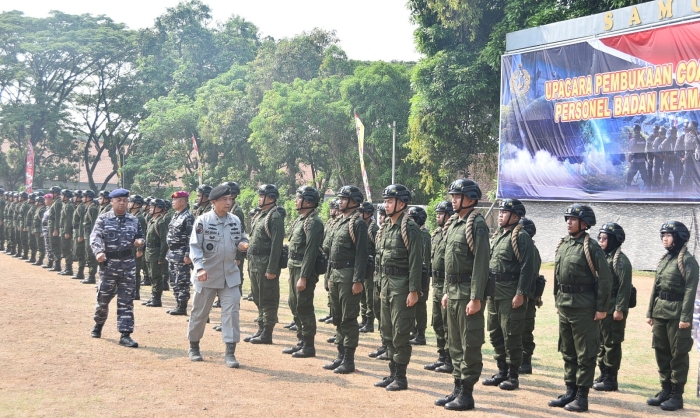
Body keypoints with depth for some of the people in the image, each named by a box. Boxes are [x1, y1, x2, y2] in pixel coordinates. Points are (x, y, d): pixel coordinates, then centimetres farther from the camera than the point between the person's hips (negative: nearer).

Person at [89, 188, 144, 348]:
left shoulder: (133, 221, 9)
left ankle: (125, 335, -1)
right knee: (103, 298, 7)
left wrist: (140, 242, -7)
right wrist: (98, 252, -33)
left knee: (126, 301, -1)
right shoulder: (103, 219, -1)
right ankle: (98, 324, 35)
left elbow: (140, 237, 19)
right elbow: (95, 237, -14)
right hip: (108, 263, -2)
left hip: (128, 264, 2)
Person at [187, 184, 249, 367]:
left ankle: (230, 353, -2)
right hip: (207, 275, -3)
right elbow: (195, 246, -12)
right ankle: (193, 346, 30)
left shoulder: (236, 220, 5)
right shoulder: (203, 220, -9)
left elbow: (242, 239, 16)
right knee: (200, 311, 10)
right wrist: (200, 268, -24)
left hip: (230, 274, 3)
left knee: (232, 310, -6)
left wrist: (242, 244, -9)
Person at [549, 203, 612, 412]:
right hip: (564, 305, 8)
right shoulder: (562, 245, 10)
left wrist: (602, 308, -13)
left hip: (583, 307, -8)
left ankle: (582, 397, 6)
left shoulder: (591, 248, -11)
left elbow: (605, 279, -13)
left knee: (585, 354, 0)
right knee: (567, 352, 14)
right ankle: (570, 392, 23)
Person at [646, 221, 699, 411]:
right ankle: (665, 390, 21)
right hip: (660, 312, 8)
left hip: (677, 313, -8)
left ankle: (677, 395, 5)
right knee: (661, 352, 12)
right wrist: (650, 312, 15)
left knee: (678, 355, 0)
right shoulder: (664, 259, 14)